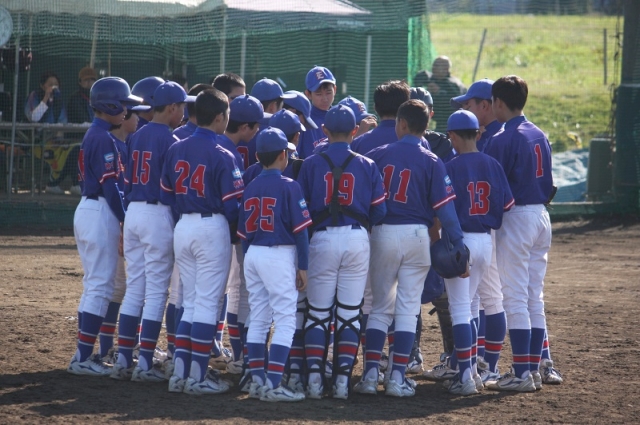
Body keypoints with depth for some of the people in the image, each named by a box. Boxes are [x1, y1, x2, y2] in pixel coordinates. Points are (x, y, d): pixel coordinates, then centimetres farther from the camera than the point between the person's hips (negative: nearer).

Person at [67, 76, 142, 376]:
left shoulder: (92, 135, 14)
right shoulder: (104, 139, -15)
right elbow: (110, 185, -19)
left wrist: (118, 219, 15)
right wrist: (125, 220, -13)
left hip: (86, 209, 10)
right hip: (101, 213, -10)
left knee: (93, 284, 15)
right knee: (100, 286, -7)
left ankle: (84, 354, 18)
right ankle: (83, 358, -9)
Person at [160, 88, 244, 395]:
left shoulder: (176, 150, 5)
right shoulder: (222, 156, -13)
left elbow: (165, 194, 9)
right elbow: (233, 203, -12)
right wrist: (235, 231, 5)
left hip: (183, 227, 6)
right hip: (212, 227, -6)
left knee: (191, 302, 13)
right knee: (207, 303, 0)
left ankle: (179, 373, 9)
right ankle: (197, 377, -1)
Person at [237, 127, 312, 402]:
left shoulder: (250, 188, 7)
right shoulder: (289, 186, -9)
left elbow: (243, 232, 11)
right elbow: (300, 229, -10)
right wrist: (303, 266, -4)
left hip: (253, 255, 6)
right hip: (280, 255, -6)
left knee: (258, 319, 12)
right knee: (285, 320, -4)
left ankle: (257, 380, 14)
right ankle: (273, 385, -11)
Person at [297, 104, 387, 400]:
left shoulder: (311, 164, -1)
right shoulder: (367, 166, 1)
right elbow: (378, 211, 1)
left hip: (321, 239, -1)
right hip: (357, 239, 1)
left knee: (317, 312, 6)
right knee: (349, 313, 6)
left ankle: (314, 376, -2)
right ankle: (342, 377, 2)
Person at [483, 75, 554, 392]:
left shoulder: (502, 139, -14)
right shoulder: (540, 136, 10)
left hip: (516, 216, -8)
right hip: (541, 217, 8)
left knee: (515, 298, -6)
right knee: (534, 298, 12)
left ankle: (522, 374, -8)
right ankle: (533, 369, 15)